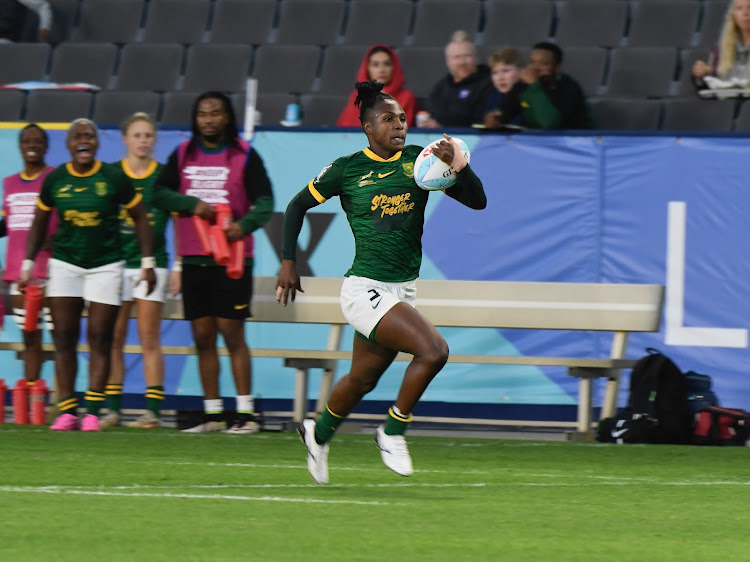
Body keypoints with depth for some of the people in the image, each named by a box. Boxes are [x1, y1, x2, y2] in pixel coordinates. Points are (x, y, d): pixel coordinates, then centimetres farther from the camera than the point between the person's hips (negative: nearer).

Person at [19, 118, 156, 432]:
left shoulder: (113, 178, -5)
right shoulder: (55, 180, 2)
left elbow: (140, 218, 4)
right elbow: (40, 223, 14)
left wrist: (148, 262, 1)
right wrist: (27, 264, 11)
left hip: (105, 265, -2)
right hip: (65, 262, 2)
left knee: (100, 340, -5)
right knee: (63, 338, -4)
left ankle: (92, 412, -3)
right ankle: (67, 411, 0)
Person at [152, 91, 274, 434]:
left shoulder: (244, 156, 0)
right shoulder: (182, 155, 11)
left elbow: (265, 202, -4)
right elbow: (160, 194, 6)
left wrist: (245, 225, -24)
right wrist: (193, 204, -11)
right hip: (193, 259, 4)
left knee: (232, 333, -7)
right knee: (202, 335, 5)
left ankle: (245, 413, -5)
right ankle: (212, 413, 10)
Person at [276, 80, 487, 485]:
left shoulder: (418, 161, 3)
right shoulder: (347, 169, -4)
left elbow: (477, 201, -2)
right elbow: (298, 206, 8)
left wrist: (458, 166, -20)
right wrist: (288, 261, 1)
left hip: (403, 291, 5)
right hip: (365, 289, -5)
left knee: (361, 380, 18)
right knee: (433, 350, -22)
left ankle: (319, 433, 46)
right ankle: (392, 431, -4)